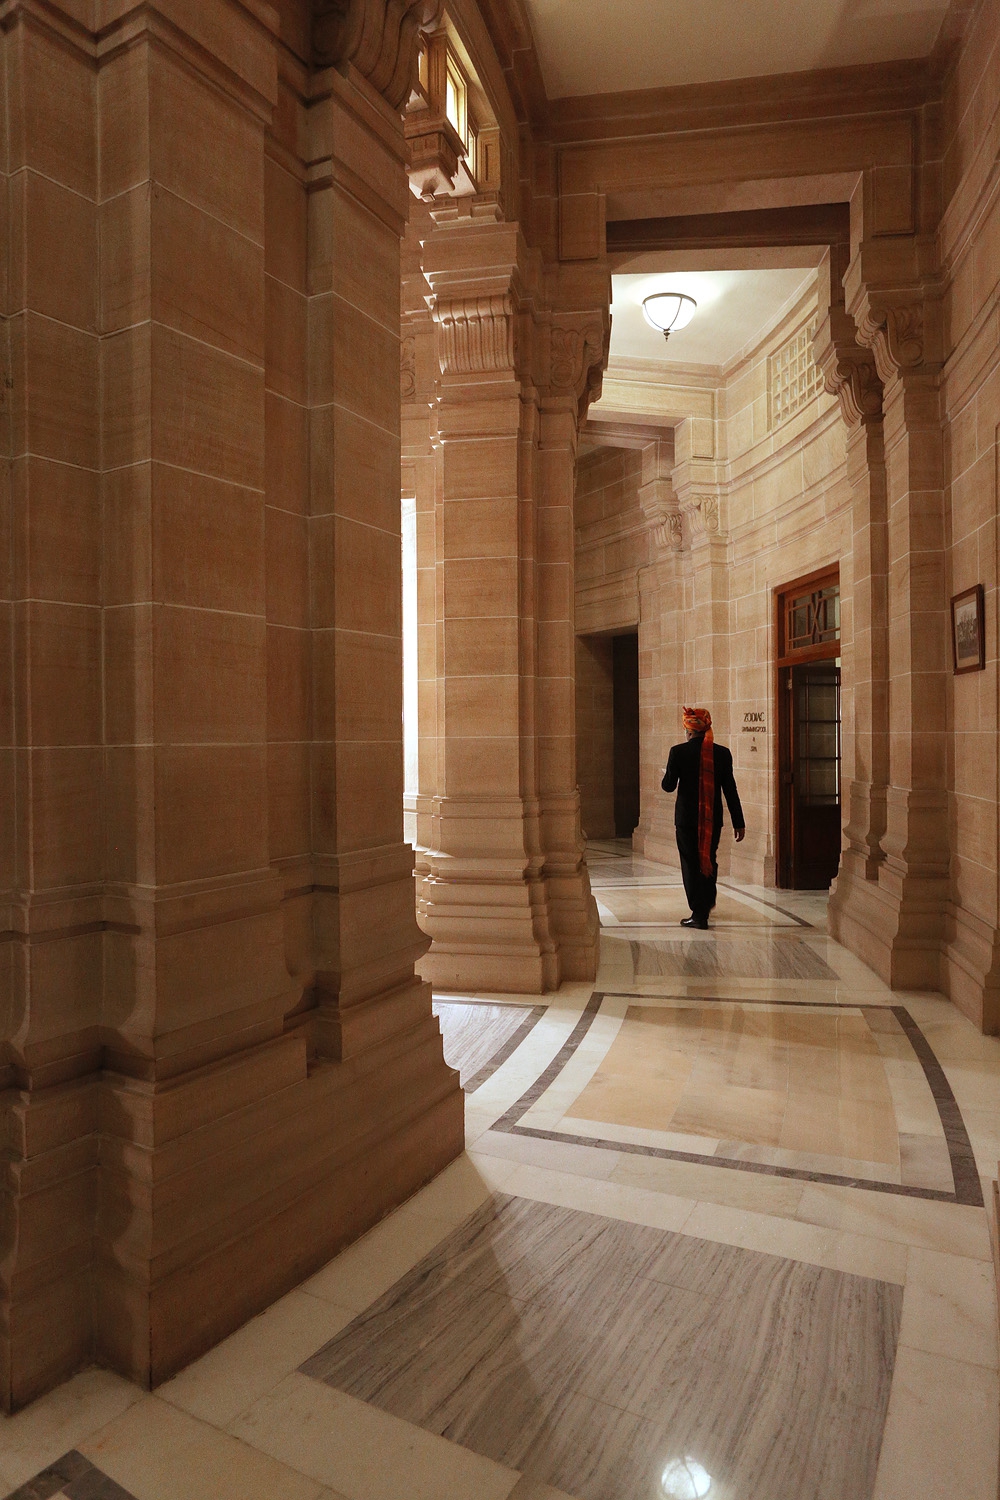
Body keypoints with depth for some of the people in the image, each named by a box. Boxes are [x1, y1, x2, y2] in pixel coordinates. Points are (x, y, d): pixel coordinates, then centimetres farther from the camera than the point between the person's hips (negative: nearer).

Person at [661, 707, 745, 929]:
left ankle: (699, 914, 6)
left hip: (686, 817, -3)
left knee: (691, 863, 6)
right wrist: (738, 822, 5)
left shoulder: (678, 751, -10)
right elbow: (730, 789, 0)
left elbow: (668, 786, -6)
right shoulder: (722, 753, -2)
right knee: (709, 860, 21)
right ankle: (707, 902, 40)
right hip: (713, 818, 3)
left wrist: (666, 777, 18)